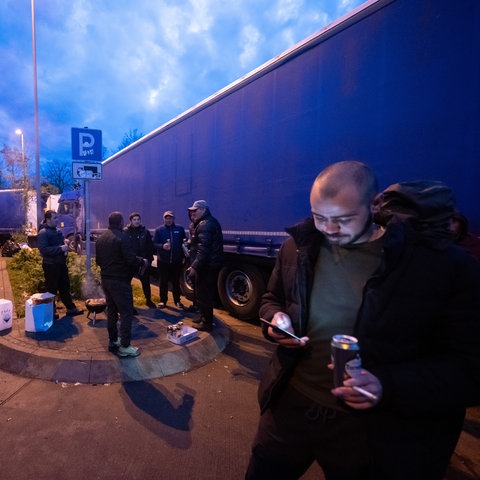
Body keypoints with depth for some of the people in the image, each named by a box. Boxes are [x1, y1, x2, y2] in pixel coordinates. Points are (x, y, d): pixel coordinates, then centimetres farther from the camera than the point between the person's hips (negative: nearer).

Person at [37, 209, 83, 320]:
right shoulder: (43, 232, -15)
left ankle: (71, 308, 24)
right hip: (50, 265, -8)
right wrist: (60, 248, -25)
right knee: (51, 289, 3)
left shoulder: (58, 230, 12)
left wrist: (65, 242, 3)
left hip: (61, 263, 8)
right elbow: (44, 249, -25)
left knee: (65, 287, 15)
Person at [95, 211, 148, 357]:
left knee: (111, 311, 17)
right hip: (120, 281, -9)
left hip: (106, 280, 9)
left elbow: (98, 260, 16)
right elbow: (131, 259, -23)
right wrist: (143, 262, -5)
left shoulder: (101, 238, 9)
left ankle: (113, 341, 27)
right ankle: (124, 346, 1)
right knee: (126, 313, -2)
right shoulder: (122, 236, -16)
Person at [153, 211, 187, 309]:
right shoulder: (159, 230, 2)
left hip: (177, 261, 0)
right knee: (163, 281, 8)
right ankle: (163, 300, 22)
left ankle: (177, 300, 23)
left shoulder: (180, 229, 4)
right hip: (163, 261, 0)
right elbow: (154, 244, 0)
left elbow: (184, 242, 8)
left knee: (176, 281, 10)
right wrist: (162, 246, -20)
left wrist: (183, 256, 3)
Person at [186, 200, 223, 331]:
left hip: (206, 266, -11)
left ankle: (207, 323, 9)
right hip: (211, 265, 11)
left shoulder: (205, 225, -17)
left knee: (203, 295, -1)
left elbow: (203, 249, -27)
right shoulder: (210, 222, 17)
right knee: (205, 293, 21)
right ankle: (204, 316, 35)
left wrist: (195, 267, -27)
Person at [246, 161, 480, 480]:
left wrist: (388, 385, -26)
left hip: (373, 426, -3)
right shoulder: (298, 248, -4)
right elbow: (272, 298, 12)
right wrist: (274, 318, -11)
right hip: (290, 403, 4)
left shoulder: (443, 263, -16)